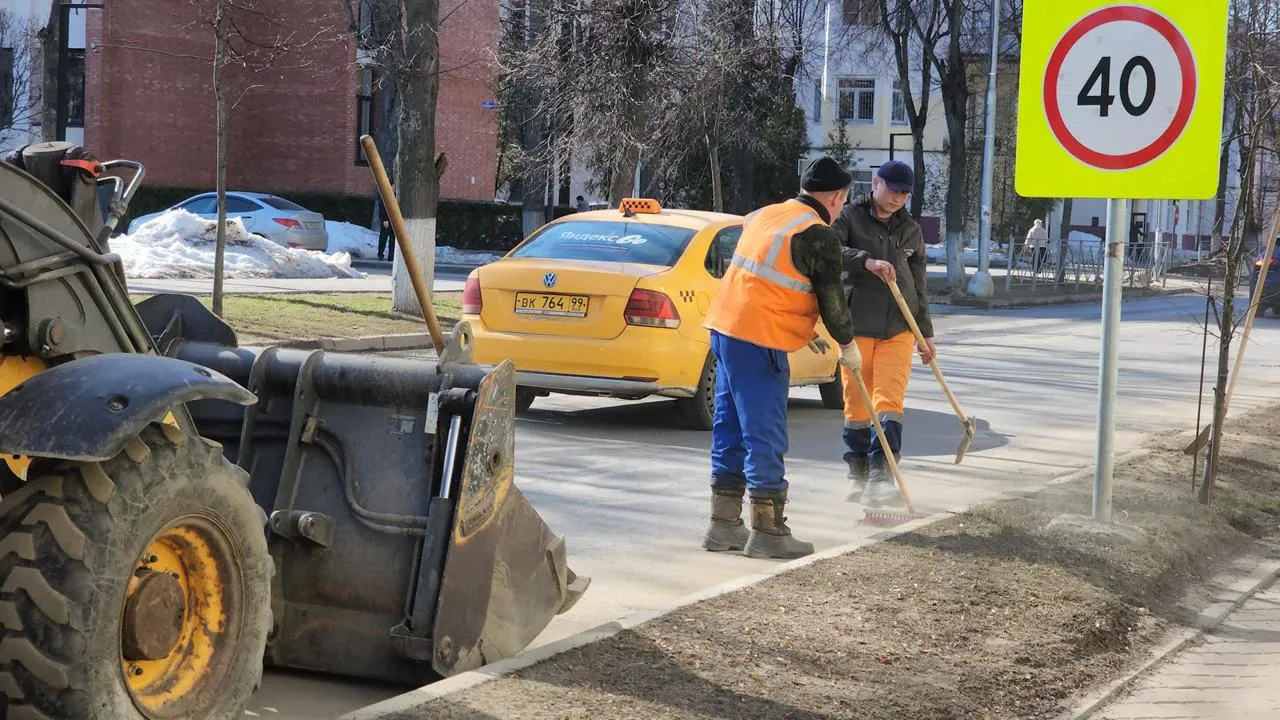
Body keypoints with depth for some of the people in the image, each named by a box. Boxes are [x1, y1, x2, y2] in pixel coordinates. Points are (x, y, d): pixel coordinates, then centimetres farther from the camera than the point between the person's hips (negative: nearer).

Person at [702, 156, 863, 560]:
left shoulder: (765, 216, 17)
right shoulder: (819, 236, -9)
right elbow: (831, 299, -2)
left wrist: (806, 331, 31)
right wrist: (848, 346, 14)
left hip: (725, 328, 9)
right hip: (760, 342, -9)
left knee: (730, 430, 13)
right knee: (765, 435, -3)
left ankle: (724, 525, 19)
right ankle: (767, 531, 2)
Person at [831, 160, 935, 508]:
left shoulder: (911, 230, 14)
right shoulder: (850, 217, 1)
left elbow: (919, 285, 19)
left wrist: (926, 334, 19)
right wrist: (867, 261, -31)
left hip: (898, 328, 3)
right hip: (856, 325, -2)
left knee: (890, 401, -10)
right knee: (856, 403, 2)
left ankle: (881, 476, -16)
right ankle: (858, 474, 15)